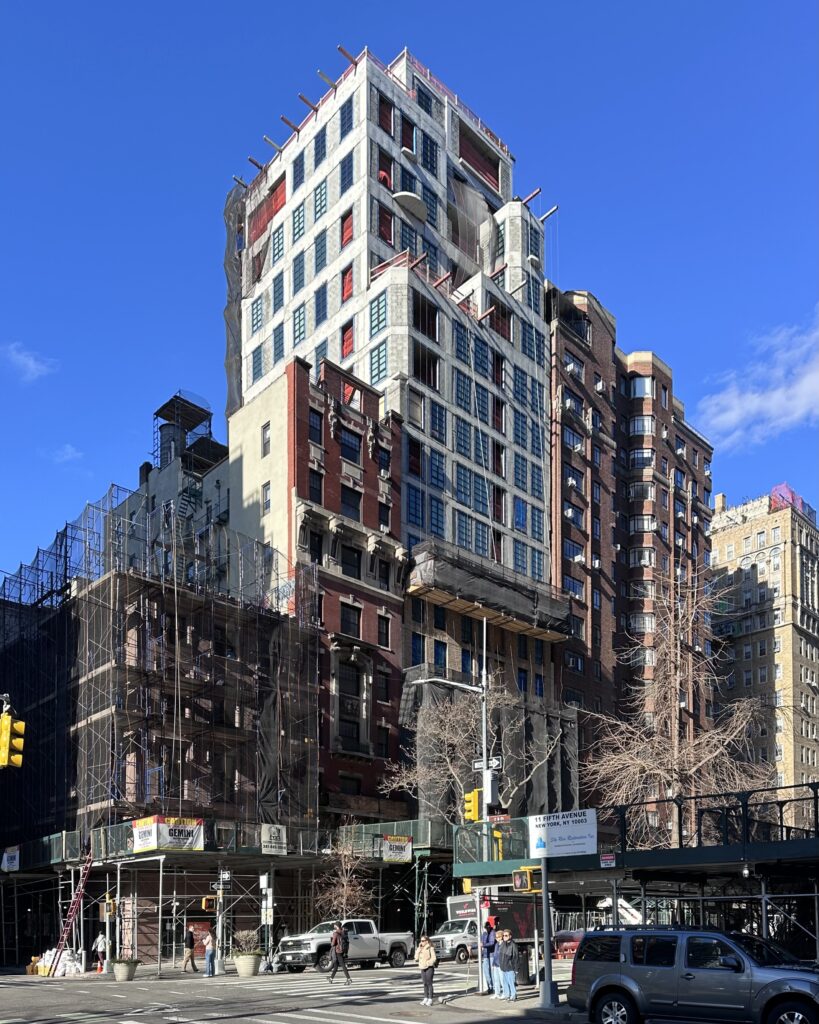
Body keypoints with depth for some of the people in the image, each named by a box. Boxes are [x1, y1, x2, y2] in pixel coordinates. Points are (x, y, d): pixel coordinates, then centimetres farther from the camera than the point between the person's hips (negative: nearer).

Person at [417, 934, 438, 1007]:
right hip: (423, 968, 6)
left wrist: (427, 963, -19)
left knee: (429, 983, -6)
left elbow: (434, 958, -12)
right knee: (425, 984, 10)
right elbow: (416, 958, 4)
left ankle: (430, 999, -2)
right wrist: (419, 949, -3)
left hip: (429, 968, -6)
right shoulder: (420, 949, 12)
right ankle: (426, 998, 18)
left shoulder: (430, 948, -7)